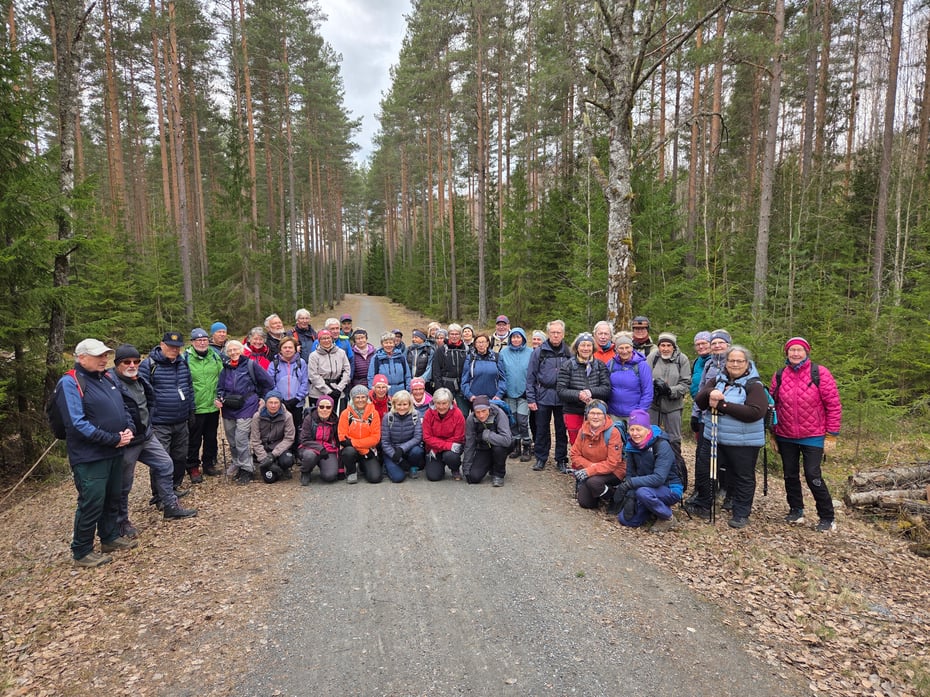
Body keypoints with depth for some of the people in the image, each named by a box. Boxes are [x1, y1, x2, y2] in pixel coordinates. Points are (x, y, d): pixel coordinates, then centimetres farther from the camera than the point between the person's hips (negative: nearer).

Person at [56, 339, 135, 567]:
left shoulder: (106, 378, 11)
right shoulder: (69, 383, -14)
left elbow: (123, 407, 17)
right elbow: (77, 424, -22)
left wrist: (129, 429, -3)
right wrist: (113, 439, -20)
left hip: (115, 452, 8)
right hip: (90, 457, -8)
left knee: (112, 498, 18)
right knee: (91, 504, 0)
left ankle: (110, 537, 35)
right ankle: (81, 552, 16)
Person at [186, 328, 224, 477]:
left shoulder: (215, 356, 5)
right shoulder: (186, 358, -9)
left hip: (213, 406, 5)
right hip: (195, 407, -4)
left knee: (211, 438, 16)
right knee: (194, 440, 6)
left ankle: (209, 464, 30)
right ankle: (193, 467, 20)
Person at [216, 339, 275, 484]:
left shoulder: (251, 365, -3)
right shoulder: (225, 368, 11)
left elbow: (268, 383, 0)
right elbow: (220, 387, 18)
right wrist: (219, 399, -1)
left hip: (246, 407, -5)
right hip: (228, 408, 5)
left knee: (241, 439, -11)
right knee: (231, 440, 13)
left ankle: (246, 469, 1)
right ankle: (236, 463, 32)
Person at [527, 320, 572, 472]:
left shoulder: (568, 353, 4)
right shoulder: (539, 352, -1)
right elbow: (530, 377, -1)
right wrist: (530, 399, -5)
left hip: (562, 398, 1)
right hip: (543, 396, -1)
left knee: (562, 430, 9)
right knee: (542, 429, 8)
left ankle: (561, 460, 22)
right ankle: (541, 459, 20)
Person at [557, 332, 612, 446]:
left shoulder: (600, 365, 6)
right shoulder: (567, 366, 0)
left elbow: (607, 388, -2)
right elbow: (560, 390, -5)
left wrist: (591, 392, -19)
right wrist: (578, 395, -21)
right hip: (573, 413, -1)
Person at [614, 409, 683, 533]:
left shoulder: (662, 446, -24)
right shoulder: (631, 445, -5)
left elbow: (659, 478, -33)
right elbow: (630, 474, -4)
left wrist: (629, 483, -37)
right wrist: (630, 497, -20)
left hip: (670, 489, -6)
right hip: (650, 488, 6)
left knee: (642, 492, -35)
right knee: (625, 519, -7)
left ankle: (668, 519, -8)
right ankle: (657, 509, 17)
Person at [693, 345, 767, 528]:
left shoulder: (754, 385, -10)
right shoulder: (718, 380, 7)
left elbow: (755, 412, -24)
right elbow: (699, 401, 1)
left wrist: (722, 405, -24)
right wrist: (710, 393, -23)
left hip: (743, 442, -5)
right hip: (714, 438, 5)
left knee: (743, 477, 8)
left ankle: (741, 513, 22)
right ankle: (702, 503, 31)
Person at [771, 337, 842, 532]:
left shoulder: (820, 374, -9)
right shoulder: (779, 376, 1)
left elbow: (834, 406, -8)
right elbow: (773, 405, 9)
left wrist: (831, 435, -9)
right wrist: (773, 435, 10)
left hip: (813, 437, -4)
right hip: (786, 438, 4)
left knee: (813, 476, -7)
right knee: (790, 475, 12)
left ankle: (827, 518, 10)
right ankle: (796, 511, 30)